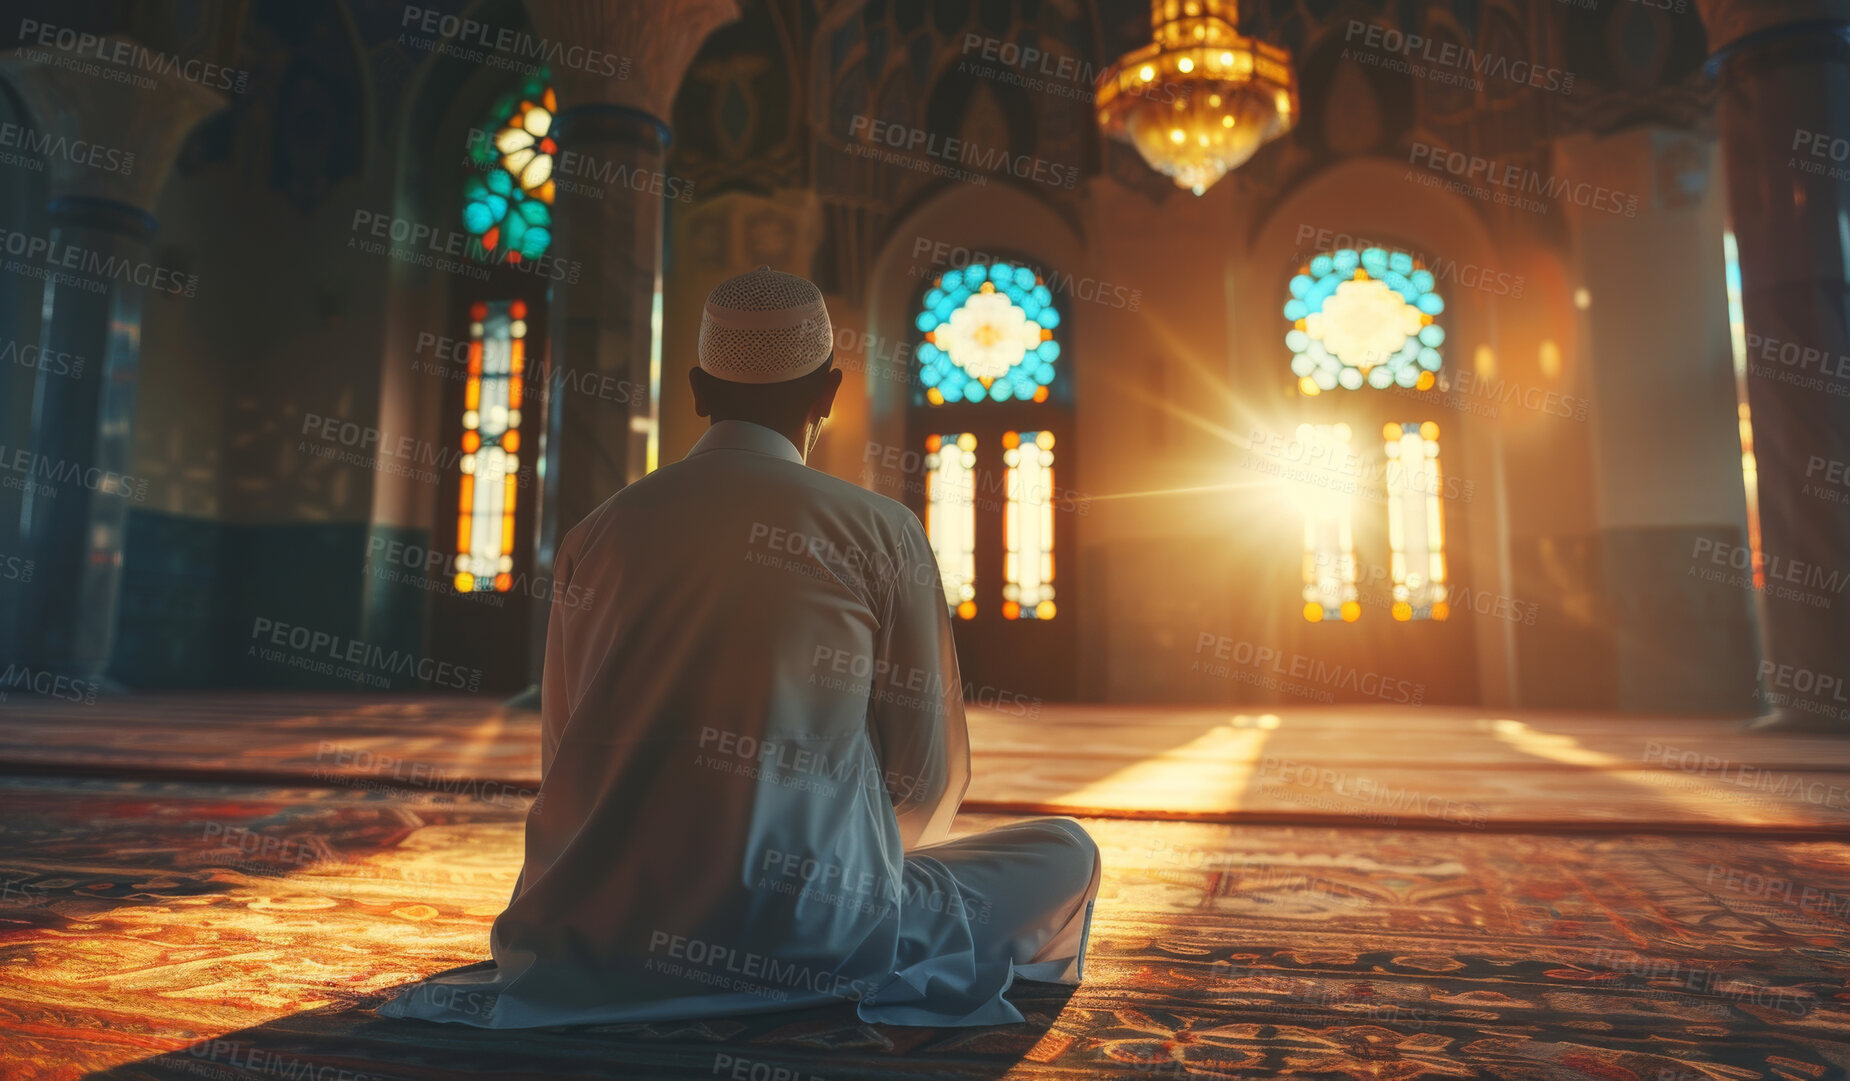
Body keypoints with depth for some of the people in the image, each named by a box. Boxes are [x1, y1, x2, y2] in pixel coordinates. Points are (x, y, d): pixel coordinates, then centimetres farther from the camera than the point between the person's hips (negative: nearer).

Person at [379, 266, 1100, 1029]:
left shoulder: (597, 532, 5)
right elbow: (929, 778, -1)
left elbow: (561, 757, 12)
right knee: (1066, 850, 12)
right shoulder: (881, 531, -6)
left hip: (596, 930, 7)